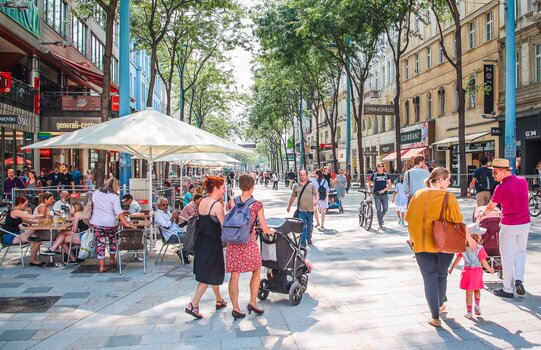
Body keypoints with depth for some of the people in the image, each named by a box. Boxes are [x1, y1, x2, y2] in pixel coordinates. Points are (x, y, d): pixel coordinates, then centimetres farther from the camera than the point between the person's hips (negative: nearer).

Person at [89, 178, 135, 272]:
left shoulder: (95, 193, 2)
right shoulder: (114, 197, -11)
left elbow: (91, 207, 14)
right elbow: (118, 211, -19)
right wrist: (126, 224, -21)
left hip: (96, 223, 2)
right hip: (110, 223, -2)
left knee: (100, 243, 7)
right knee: (112, 240, 22)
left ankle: (102, 266, 5)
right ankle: (112, 259, 32)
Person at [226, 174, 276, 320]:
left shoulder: (232, 202, 2)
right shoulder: (257, 205, -7)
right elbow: (264, 228, -4)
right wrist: (271, 231, 17)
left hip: (233, 242, 3)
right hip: (249, 242, -3)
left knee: (234, 275, 7)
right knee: (256, 271, 18)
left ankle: (235, 307, 10)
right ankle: (252, 302, 19)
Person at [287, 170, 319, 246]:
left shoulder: (311, 185, 3)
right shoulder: (296, 186, 8)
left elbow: (316, 194, -6)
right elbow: (292, 197, 17)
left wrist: (316, 200, -27)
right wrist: (289, 206, 22)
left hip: (310, 210, 0)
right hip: (301, 210, 0)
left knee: (310, 226, 15)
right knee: (302, 227, -6)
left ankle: (309, 238, 38)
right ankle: (303, 243, -3)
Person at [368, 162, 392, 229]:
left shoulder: (386, 175, 6)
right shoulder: (374, 175, 5)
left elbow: (390, 185, 2)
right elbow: (369, 183, 12)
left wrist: (384, 190, -12)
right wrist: (369, 190, -6)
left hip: (384, 194, 1)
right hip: (376, 195, -1)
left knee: (385, 209, -3)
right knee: (378, 210, -3)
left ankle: (381, 218, 28)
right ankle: (380, 224, 4)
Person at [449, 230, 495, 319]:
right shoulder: (479, 248, -11)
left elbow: (457, 259, 3)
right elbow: (483, 262, -11)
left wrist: (451, 268, 14)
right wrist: (490, 269, 5)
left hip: (467, 271, 1)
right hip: (477, 271, -1)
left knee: (469, 292, 6)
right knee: (477, 290, 23)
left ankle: (469, 312, 9)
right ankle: (477, 306, 18)